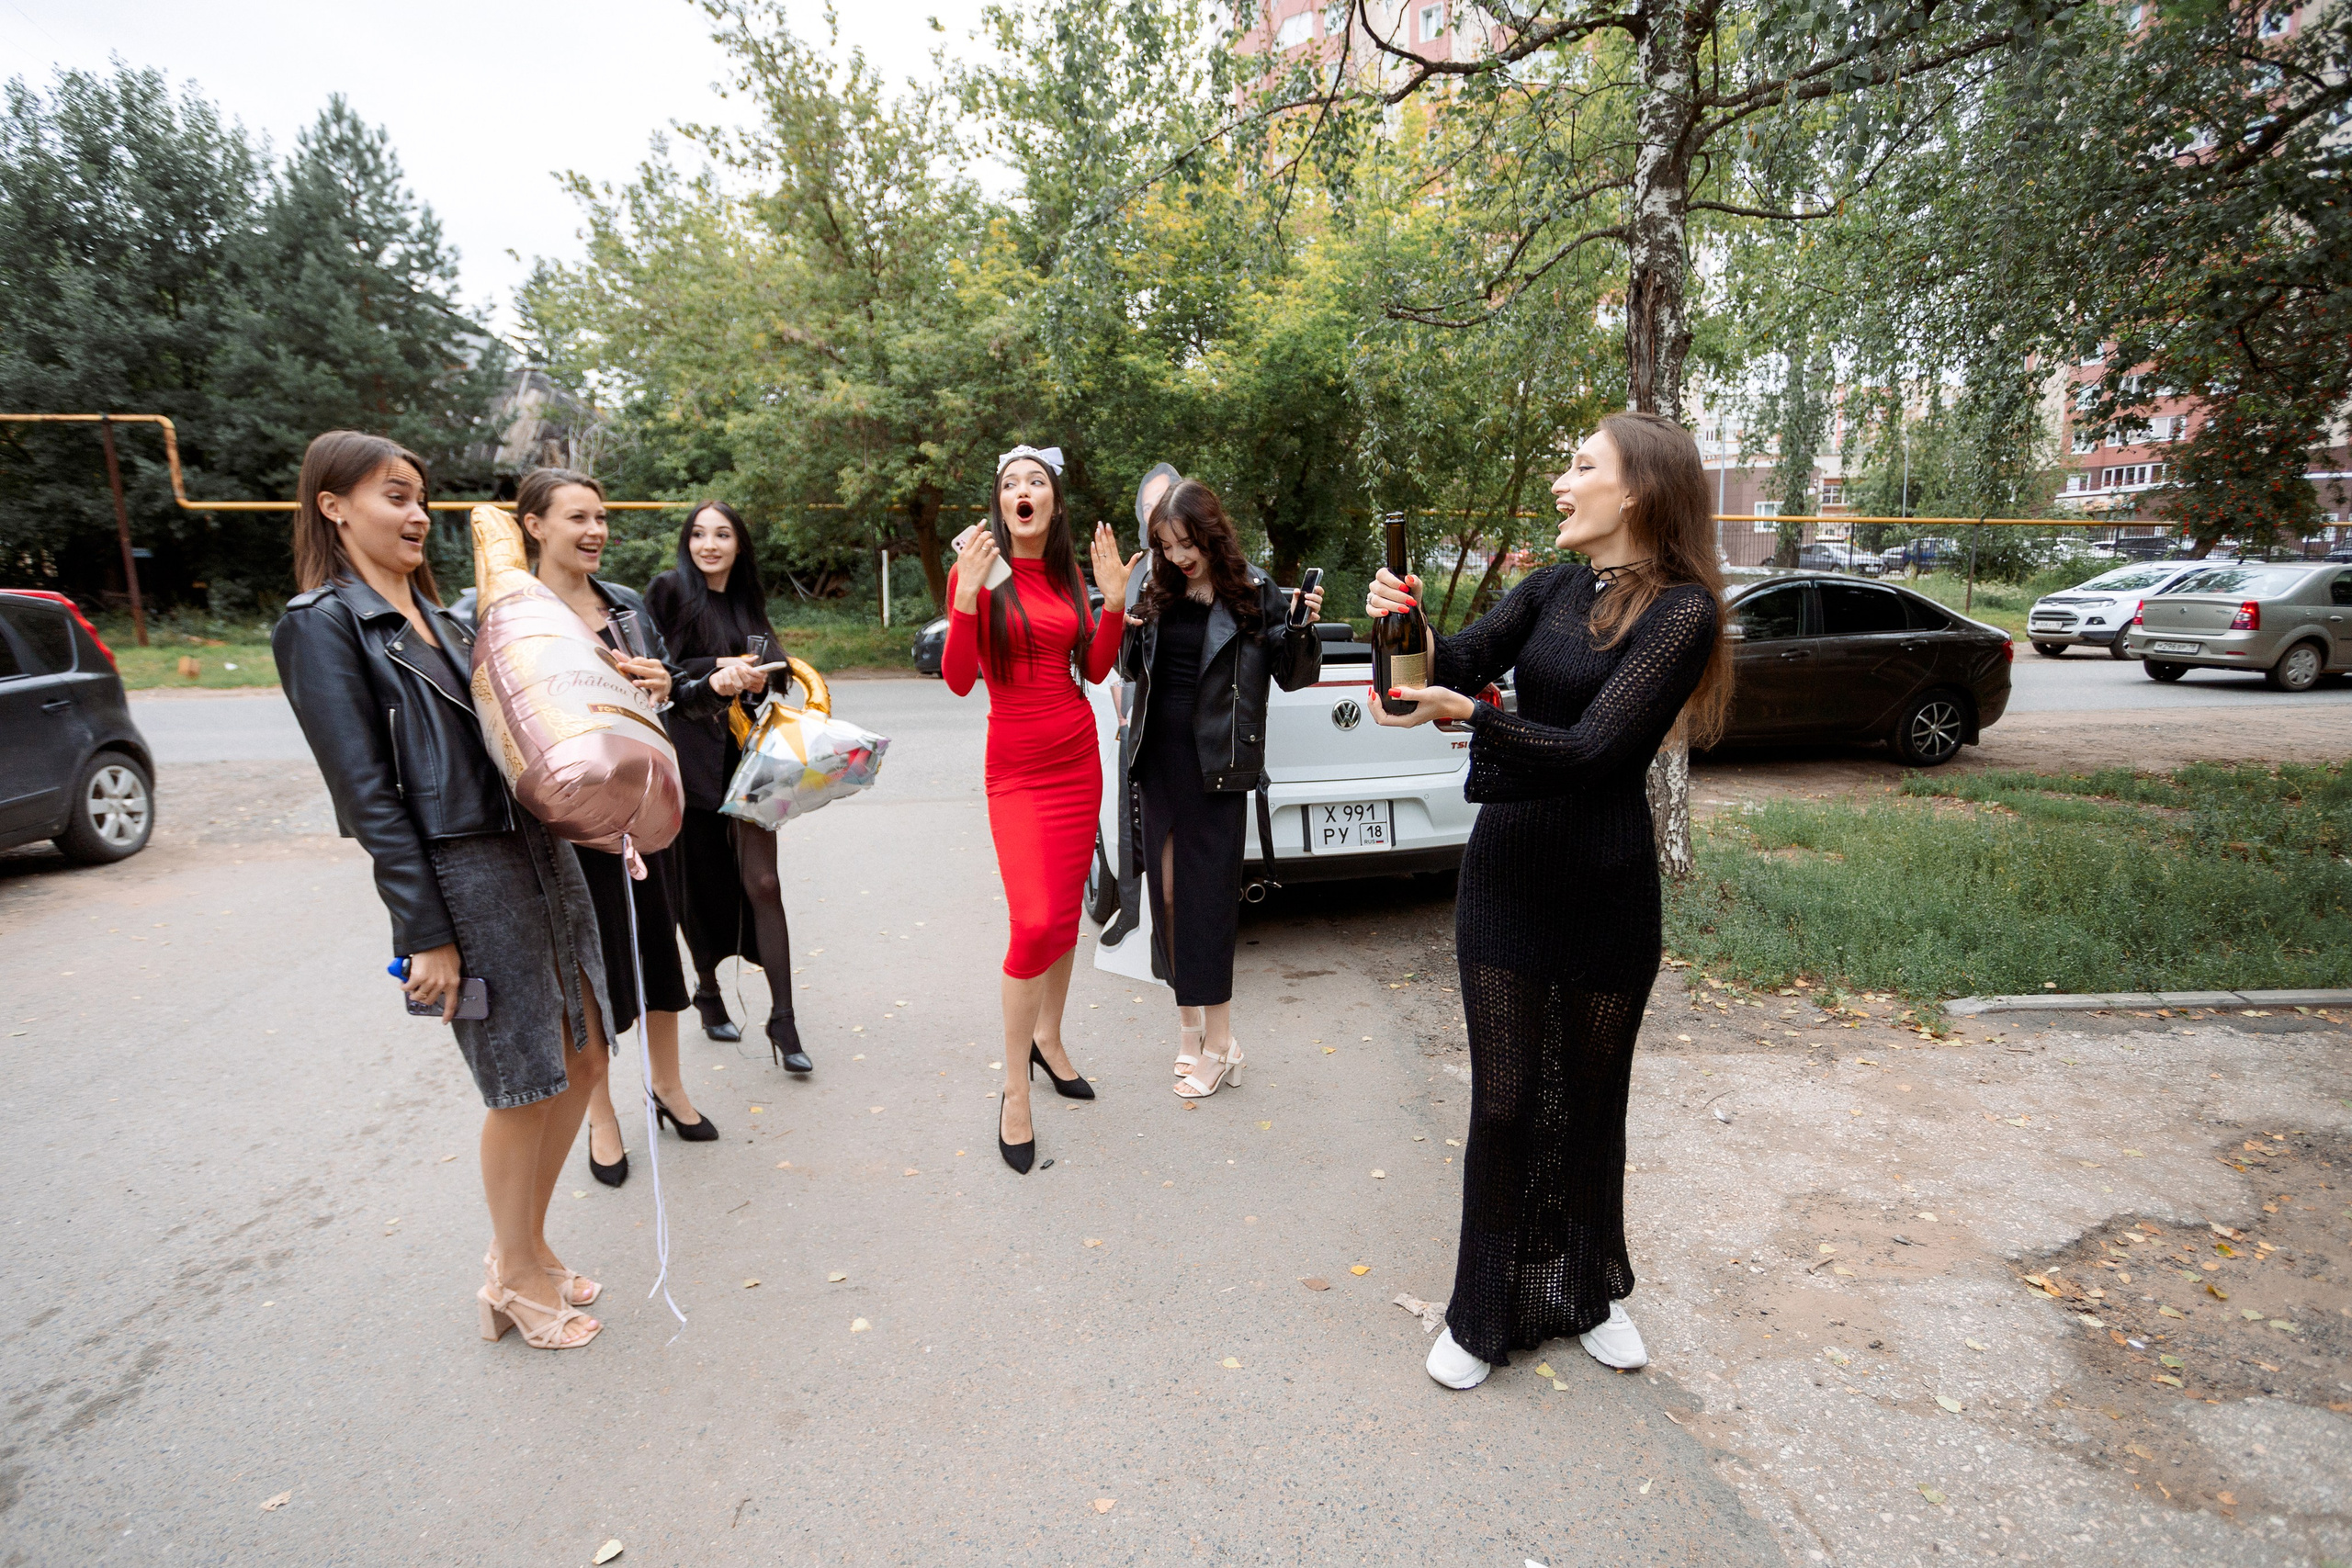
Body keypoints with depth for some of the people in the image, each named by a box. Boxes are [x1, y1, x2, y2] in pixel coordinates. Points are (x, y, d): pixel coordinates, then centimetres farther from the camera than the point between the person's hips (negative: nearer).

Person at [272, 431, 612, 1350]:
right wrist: (427, 934, -15)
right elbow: (367, 793, -12)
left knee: (582, 1057, 13)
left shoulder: (436, 614, 17)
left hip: (539, 850, 8)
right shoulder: (321, 625, -7)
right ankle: (517, 1280, 26)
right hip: (462, 874, -8)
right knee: (523, 1085, 3)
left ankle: (524, 1243, 33)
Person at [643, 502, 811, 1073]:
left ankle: (782, 1019, -1)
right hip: (690, 757, -2)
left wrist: (754, 677, -2)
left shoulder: (748, 602, 15)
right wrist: (716, 671, -16)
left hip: (746, 754, 3)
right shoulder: (666, 592, 1)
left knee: (762, 883, -4)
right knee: (704, 880, 7)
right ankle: (708, 991, 30)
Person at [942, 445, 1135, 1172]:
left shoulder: (1068, 574, 9)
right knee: (1035, 924, -14)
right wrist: (966, 597, -24)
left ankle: (1049, 1040, 33)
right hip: (1018, 769, -5)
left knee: (1066, 914, 11)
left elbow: (1095, 669, 8)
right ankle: (1014, 1090, 3)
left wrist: (1113, 599, -3)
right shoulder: (977, 570, -5)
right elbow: (959, 680, -12)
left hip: (1079, 757, 5)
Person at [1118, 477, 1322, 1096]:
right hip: (1158, 756, 5)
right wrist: (1122, 630, -5)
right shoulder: (1150, 588, 5)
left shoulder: (1255, 593, -6)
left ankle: (1217, 1041, 10)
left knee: (1207, 890, -2)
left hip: (1216, 763, -4)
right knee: (1168, 888, 10)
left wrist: (1303, 630, -18)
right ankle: (1189, 1023, 25)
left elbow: (1291, 675, 0)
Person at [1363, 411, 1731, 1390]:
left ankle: (1591, 1292, 40)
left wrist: (1464, 712, -32)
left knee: (1593, 1102, 15)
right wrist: (1404, 621, -21)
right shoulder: (1555, 588, 6)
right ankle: (1484, 1315, 28)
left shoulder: (1681, 612, -11)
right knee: (1502, 1103, 10)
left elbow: (1593, 749, -21)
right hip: (1504, 875, 4)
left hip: (1606, 892, -3)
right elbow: (1458, 664, -1)